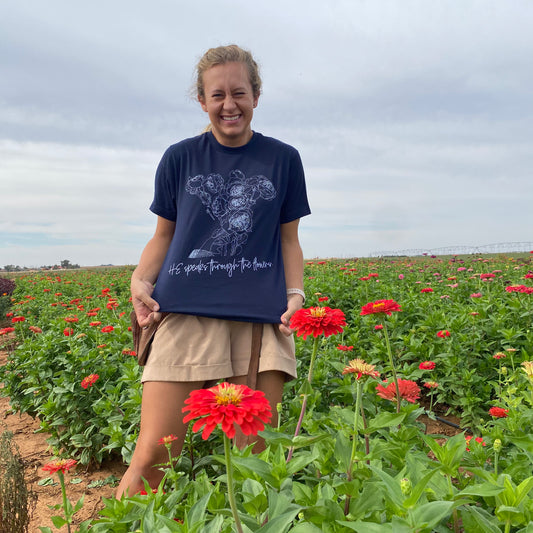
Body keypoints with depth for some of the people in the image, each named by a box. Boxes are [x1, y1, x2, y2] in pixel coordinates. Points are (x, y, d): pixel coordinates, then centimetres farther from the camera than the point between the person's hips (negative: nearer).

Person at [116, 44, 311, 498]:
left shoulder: (283, 160, 11)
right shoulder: (179, 159, 11)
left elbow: (289, 239, 14)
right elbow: (164, 235, 16)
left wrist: (295, 295, -1)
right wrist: (141, 280, -2)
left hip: (261, 316, 1)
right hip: (186, 311, 0)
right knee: (152, 456, -5)